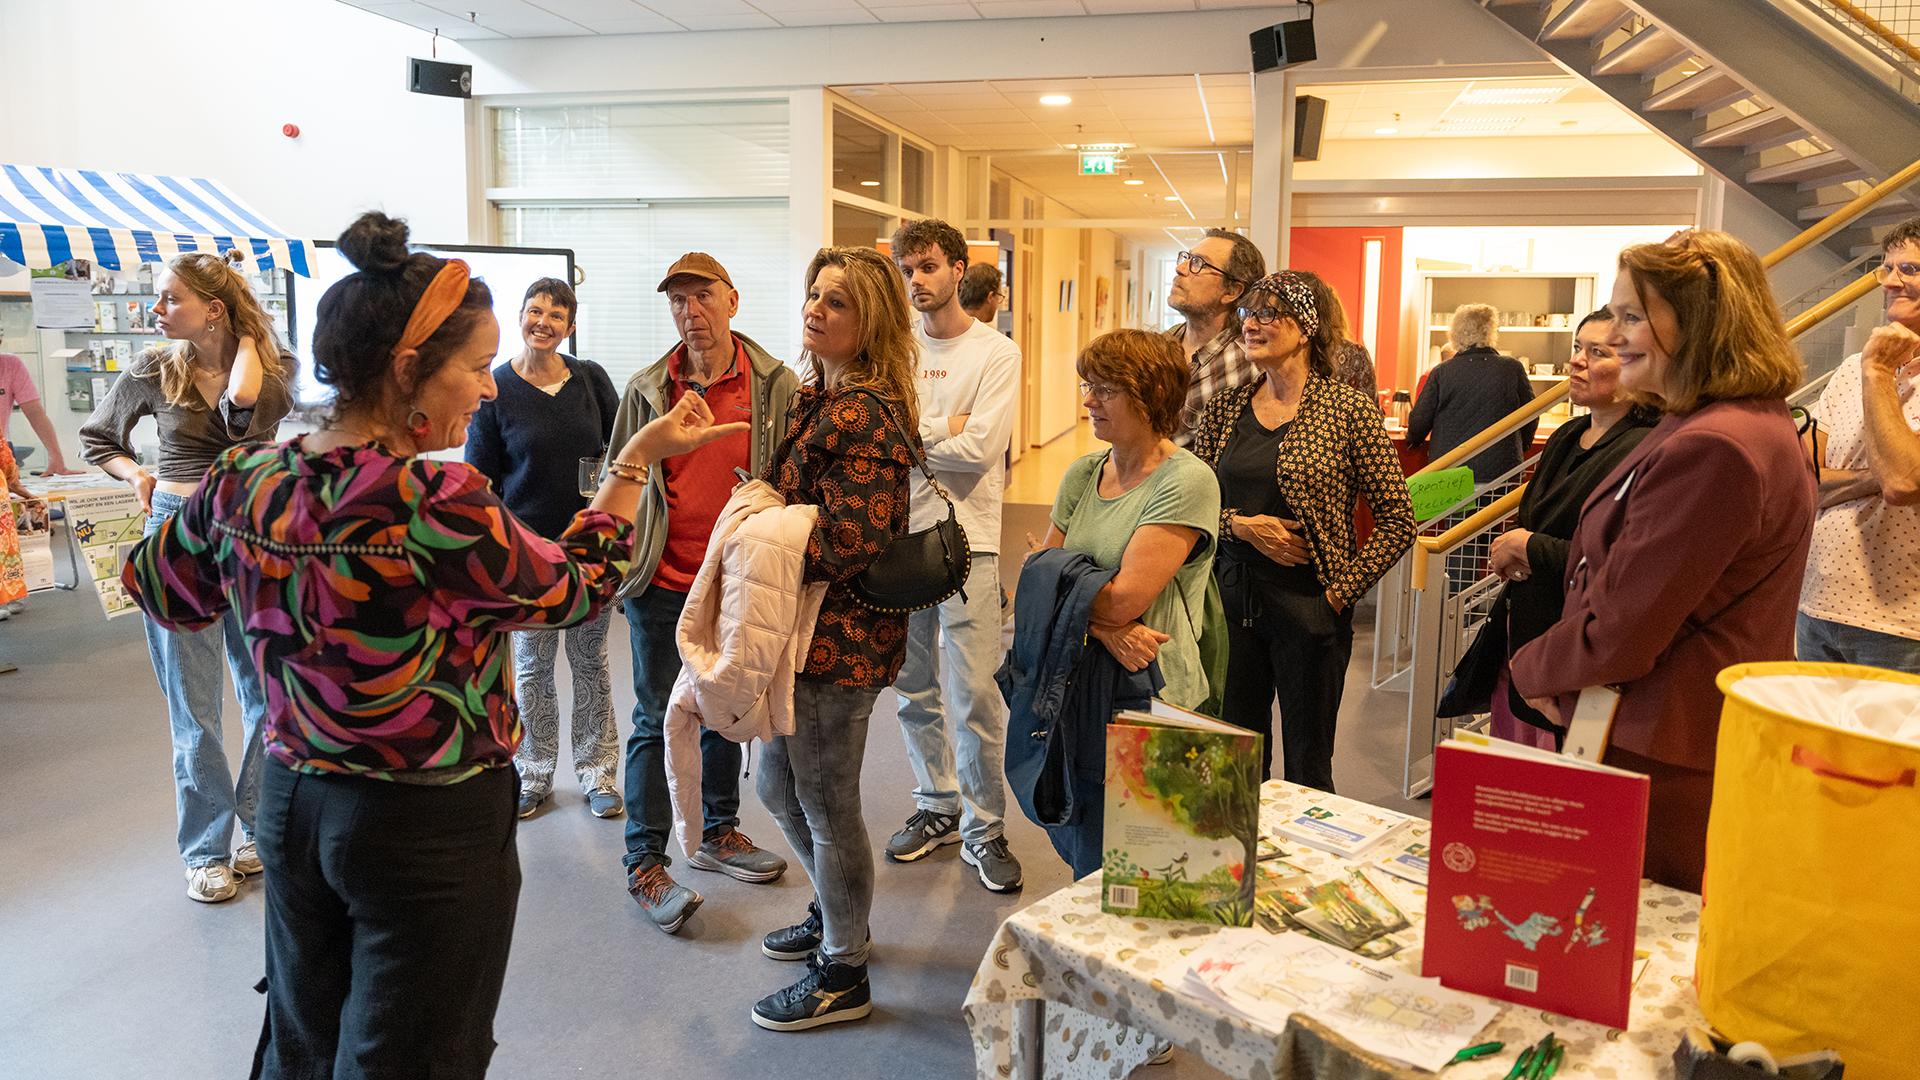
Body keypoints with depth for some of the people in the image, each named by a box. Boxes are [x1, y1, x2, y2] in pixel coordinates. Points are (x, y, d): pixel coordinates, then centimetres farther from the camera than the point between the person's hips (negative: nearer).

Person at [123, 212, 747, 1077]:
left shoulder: (244, 484, -6)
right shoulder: (438, 504, -26)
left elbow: (162, 589, 13)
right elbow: (579, 588, -11)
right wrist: (636, 460, -2)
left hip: (293, 806, 6)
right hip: (431, 828, -6)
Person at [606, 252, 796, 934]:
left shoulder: (777, 387, -2)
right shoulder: (647, 390, 0)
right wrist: (622, 579, 6)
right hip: (663, 585, -1)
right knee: (657, 721, 4)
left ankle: (718, 833, 34)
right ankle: (645, 864, 13)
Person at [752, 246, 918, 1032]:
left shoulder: (862, 413, -19)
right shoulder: (818, 398, 12)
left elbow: (854, 537, -25)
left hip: (839, 636, -10)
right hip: (812, 631, 10)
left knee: (827, 806, 4)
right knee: (779, 786, 23)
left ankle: (842, 977, 24)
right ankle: (836, 917, 45)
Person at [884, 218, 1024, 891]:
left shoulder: (996, 353, -2)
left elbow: (980, 449, -14)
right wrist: (943, 426, -11)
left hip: (966, 540, -4)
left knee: (975, 693, -5)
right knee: (914, 690, 13)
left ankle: (982, 829, 10)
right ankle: (938, 806, 30)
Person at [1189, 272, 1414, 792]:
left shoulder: (1349, 409, -6)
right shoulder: (1225, 408, 7)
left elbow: (1397, 520, -6)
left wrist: (1343, 589, -9)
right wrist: (1240, 524, -9)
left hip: (1308, 606, -4)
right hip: (1232, 597, 4)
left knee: (1306, 768, 7)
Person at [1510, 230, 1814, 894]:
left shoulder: (1710, 450, -24)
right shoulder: (1759, 423, 13)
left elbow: (1616, 635, -22)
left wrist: (1532, 670, -3)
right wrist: (1560, 673, 6)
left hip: (1659, 767, -11)